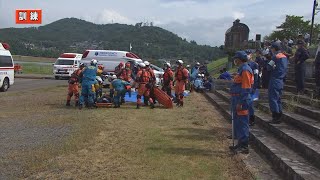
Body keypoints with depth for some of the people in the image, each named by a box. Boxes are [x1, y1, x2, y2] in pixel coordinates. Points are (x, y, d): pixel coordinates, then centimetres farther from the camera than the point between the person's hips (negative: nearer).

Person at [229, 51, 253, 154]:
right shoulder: (241, 69, 17)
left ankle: (244, 146, 4)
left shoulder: (245, 70, -15)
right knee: (237, 123, 16)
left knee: (242, 123, -4)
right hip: (237, 99, 11)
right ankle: (241, 144, 26)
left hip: (241, 101, -11)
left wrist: (240, 103, -23)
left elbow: (246, 89, -21)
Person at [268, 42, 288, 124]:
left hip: (275, 80, -9)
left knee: (273, 98, -4)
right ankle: (279, 117, 20)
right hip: (281, 80, 9)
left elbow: (269, 67, -14)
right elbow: (285, 68, 18)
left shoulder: (276, 57, -13)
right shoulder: (284, 57, 13)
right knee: (278, 98, 15)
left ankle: (276, 118, -5)